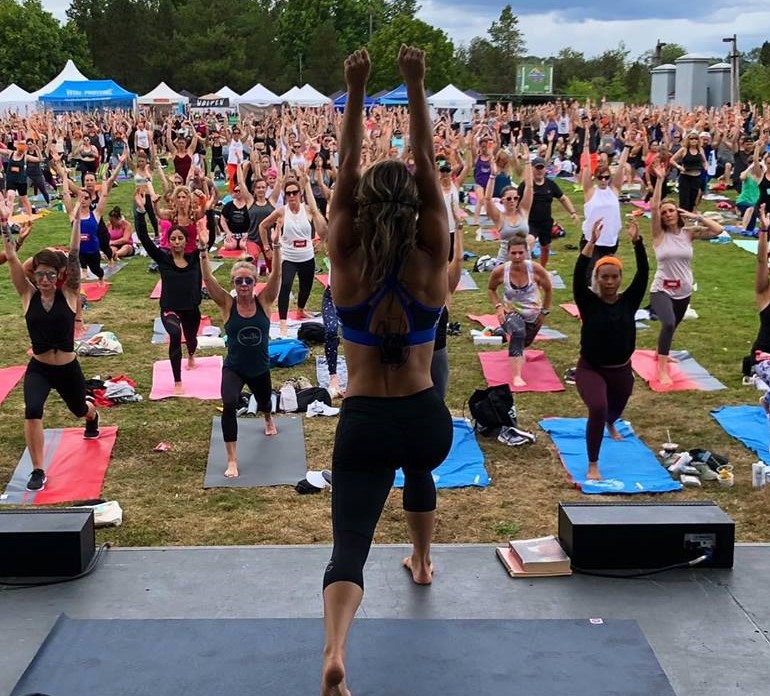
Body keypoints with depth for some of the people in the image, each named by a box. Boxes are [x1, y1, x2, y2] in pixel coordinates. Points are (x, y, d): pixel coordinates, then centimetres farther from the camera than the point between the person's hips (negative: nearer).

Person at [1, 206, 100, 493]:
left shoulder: (69, 294, -9)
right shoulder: (29, 296, -6)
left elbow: (74, 256, -15)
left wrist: (77, 220, -21)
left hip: (68, 369, 1)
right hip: (38, 369, 0)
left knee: (79, 409, 26)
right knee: (32, 411, -27)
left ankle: (93, 419, 67)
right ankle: (38, 472, -13)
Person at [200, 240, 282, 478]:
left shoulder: (264, 302, -12)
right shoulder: (227, 305, -13)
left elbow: (277, 274, -24)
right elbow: (208, 279, -25)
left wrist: (276, 246, -36)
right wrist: (203, 251, -39)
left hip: (260, 369, 2)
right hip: (233, 368, -2)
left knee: (264, 402, 29)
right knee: (229, 405, -29)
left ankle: (268, 419, 70)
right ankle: (232, 461, -22)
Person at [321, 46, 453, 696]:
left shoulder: (348, 264, -10)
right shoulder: (430, 263, -10)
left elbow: (346, 174, -9)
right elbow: (428, 168, -10)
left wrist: (356, 92, -12)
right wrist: (416, 86, -13)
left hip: (364, 421, -2)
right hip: (427, 419, 2)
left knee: (351, 544, -4)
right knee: (418, 468, 38)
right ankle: (423, 561, 57)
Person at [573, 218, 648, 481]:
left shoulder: (628, 302, -6)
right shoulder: (589, 303, -12)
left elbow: (643, 274, -17)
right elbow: (578, 276, -27)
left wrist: (637, 242, -27)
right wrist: (592, 243, -35)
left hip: (621, 371, 4)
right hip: (590, 369, -4)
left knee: (615, 411, 27)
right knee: (598, 409, -29)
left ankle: (610, 425, 69)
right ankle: (593, 465, -14)